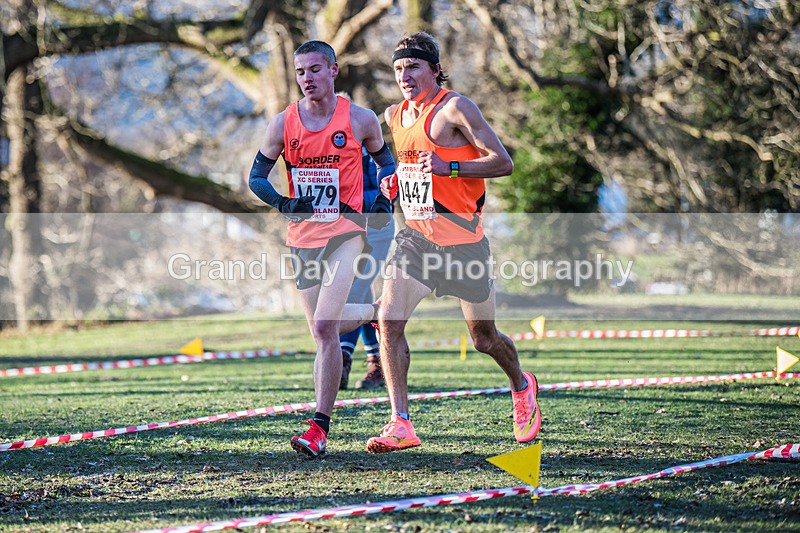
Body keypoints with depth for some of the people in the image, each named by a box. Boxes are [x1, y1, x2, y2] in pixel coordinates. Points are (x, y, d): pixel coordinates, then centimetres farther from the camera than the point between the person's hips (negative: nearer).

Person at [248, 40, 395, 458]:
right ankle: (373, 312, 45)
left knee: (324, 328, -17)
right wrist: (282, 203, -12)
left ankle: (320, 428, -13)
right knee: (322, 328, 11)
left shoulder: (360, 120, -2)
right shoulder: (283, 123, 0)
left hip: (345, 232, -4)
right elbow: (256, 177, 8)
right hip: (302, 236, 4)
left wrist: (383, 201, -2)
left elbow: (385, 161, 16)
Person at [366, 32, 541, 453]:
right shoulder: (395, 116, 10)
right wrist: (396, 181, 7)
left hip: (462, 240, -5)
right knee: (388, 320, -14)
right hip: (414, 236, 5)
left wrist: (449, 167, -26)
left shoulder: (454, 108, -12)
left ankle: (522, 387, 40)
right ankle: (400, 425, -11)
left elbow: (503, 162, -15)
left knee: (483, 337, 8)